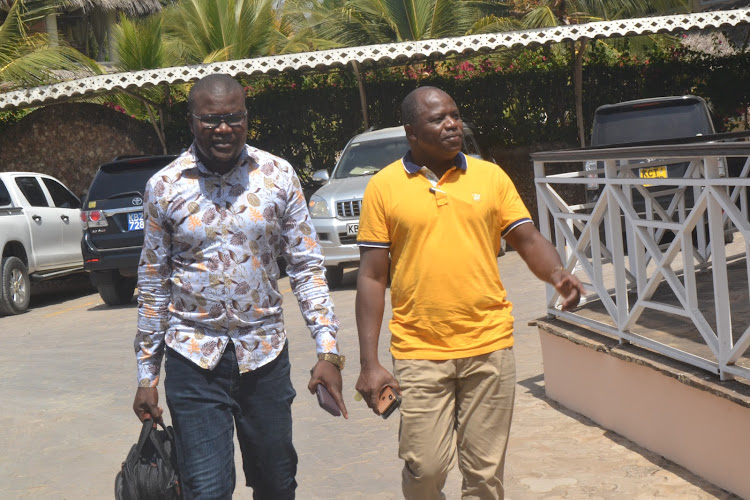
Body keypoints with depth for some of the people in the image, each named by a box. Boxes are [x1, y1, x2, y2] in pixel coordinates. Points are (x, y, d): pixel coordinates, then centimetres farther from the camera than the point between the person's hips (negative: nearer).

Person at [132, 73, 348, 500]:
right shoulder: (164, 187, -2)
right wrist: (147, 375, 4)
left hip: (266, 353, 1)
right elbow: (153, 284, 4)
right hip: (194, 357, -1)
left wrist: (328, 349, -8)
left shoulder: (278, 176, -1)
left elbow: (307, 266, 1)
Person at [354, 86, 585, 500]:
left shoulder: (490, 176, 6)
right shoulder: (383, 187, 0)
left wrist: (557, 274, -16)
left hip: (489, 346, 2)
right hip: (419, 353, -2)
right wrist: (369, 363, -5)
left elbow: (529, 240, 8)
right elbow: (372, 277, 0)